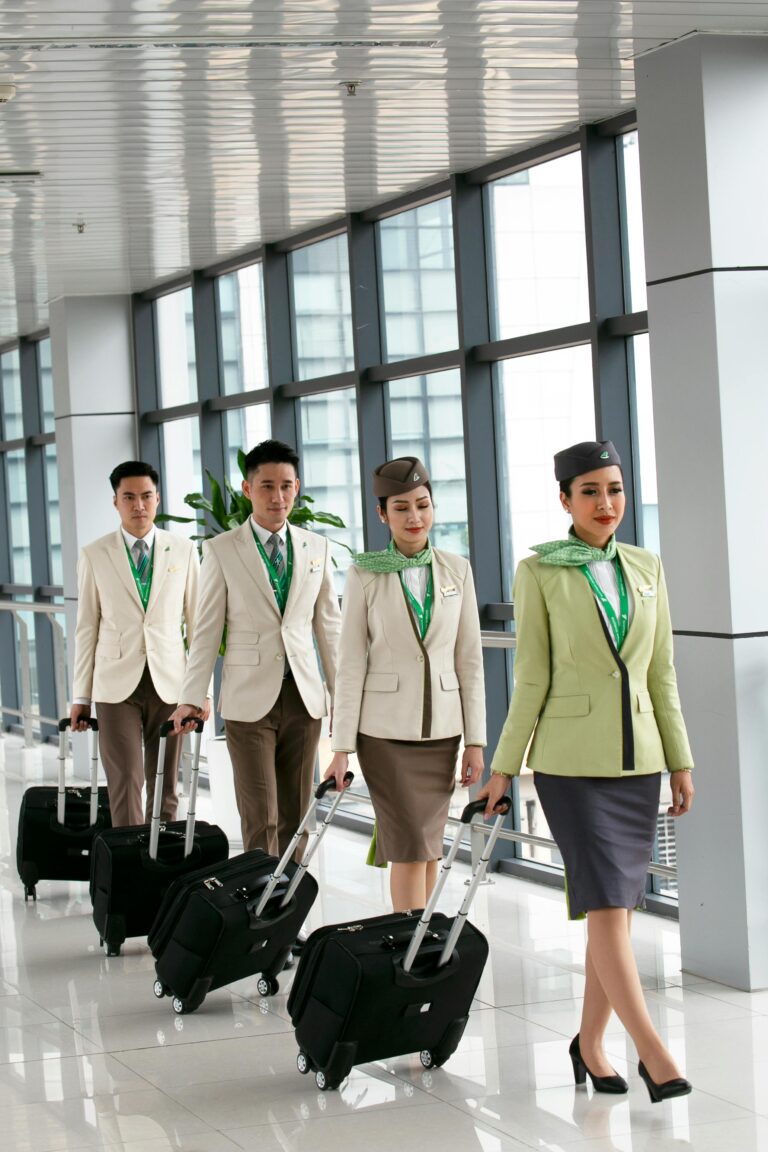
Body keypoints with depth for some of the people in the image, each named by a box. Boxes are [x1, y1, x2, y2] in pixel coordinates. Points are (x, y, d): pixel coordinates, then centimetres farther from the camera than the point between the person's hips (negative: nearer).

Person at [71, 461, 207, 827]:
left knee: (165, 786, 6)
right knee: (125, 784, -8)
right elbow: (87, 628, 5)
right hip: (117, 686, -1)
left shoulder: (183, 550, 4)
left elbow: (196, 623, 6)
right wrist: (80, 696, 4)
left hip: (169, 683, 1)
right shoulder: (95, 555, 3)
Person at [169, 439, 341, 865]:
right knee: (260, 818, -6)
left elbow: (329, 625, 11)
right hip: (249, 700, -3)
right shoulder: (222, 550, -1)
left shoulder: (316, 548, 8)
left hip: (304, 697, 3)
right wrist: (191, 698, -5)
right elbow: (206, 629, 0)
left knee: (296, 814, 8)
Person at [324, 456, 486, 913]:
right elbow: (351, 664, -2)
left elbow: (470, 660, 6)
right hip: (386, 727, -3)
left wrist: (476, 739, 3)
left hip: (441, 725, 3)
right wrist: (342, 747, -5)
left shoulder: (456, 569, 5)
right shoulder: (366, 574, -2)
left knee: (428, 845, 7)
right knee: (411, 845, -7)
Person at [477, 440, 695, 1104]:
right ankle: (652, 1052, -12)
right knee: (606, 905, -11)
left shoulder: (646, 568, 9)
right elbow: (532, 678, -2)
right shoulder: (540, 573, -4)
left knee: (617, 907, 8)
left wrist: (681, 761, 10)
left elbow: (662, 673, 11)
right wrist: (504, 767, -3)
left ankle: (590, 1044, 19)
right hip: (573, 760, -5)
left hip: (637, 757, 5)